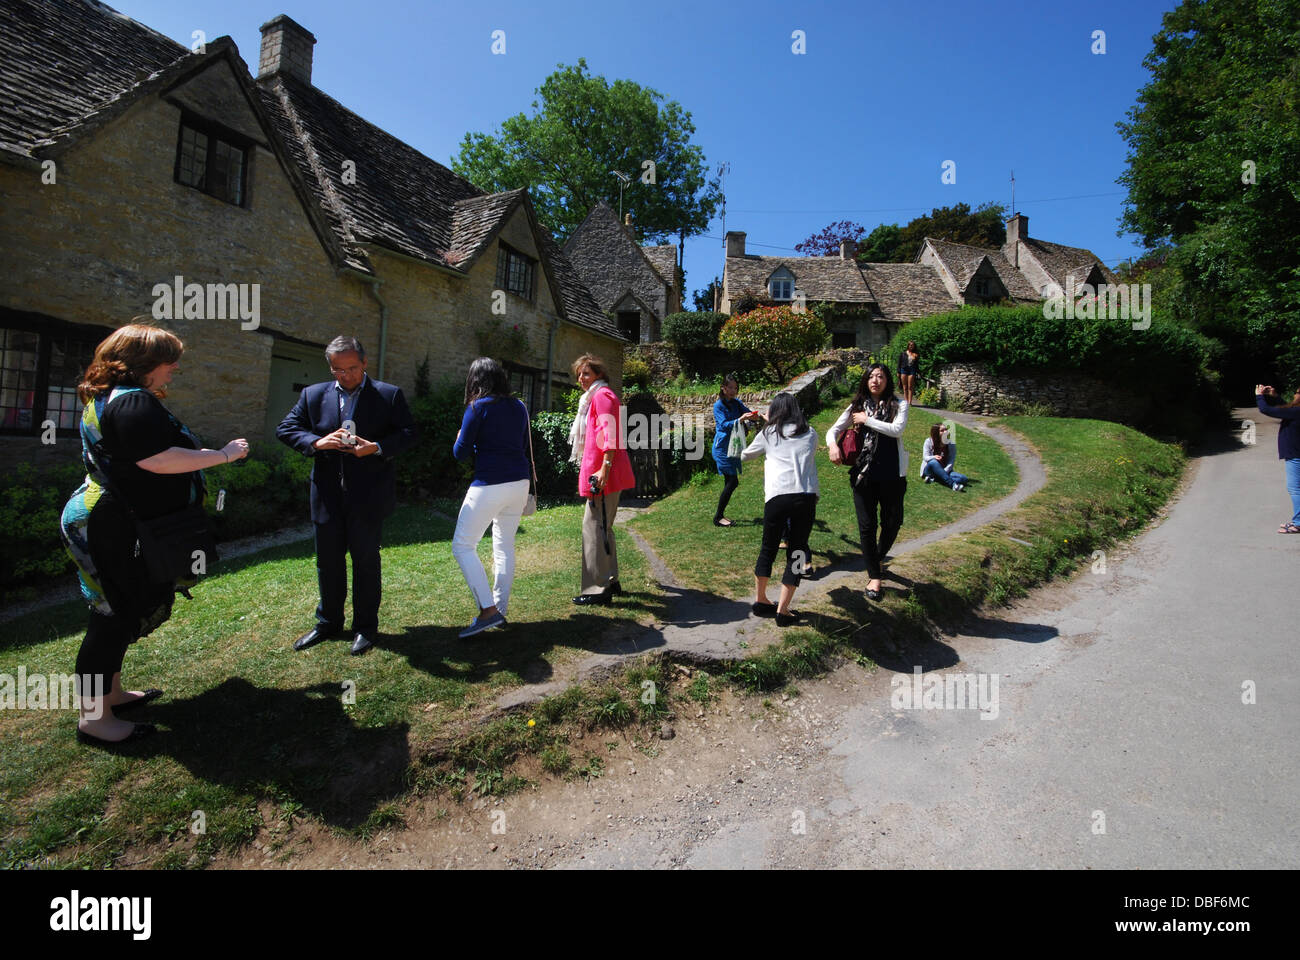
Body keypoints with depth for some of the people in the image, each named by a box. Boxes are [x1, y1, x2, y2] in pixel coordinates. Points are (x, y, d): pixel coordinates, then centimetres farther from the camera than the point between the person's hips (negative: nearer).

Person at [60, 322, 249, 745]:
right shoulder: (133, 401, -20)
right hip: (113, 530, -11)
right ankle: (94, 718, 7)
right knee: (117, 615, -3)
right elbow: (158, 460, -30)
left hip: (111, 524, 11)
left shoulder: (110, 397, 15)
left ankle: (110, 693, 32)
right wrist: (223, 455, -22)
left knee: (121, 612, 19)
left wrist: (202, 453, 18)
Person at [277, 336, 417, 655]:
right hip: (327, 495, 4)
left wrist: (377, 447, -21)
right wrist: (317, 442, -14)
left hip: (368, 496, -3)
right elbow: (285, 429, 5)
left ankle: (365, 626, 20)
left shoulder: (389, 395, -1)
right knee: (328, 559, 14)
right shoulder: (313, 395, 8)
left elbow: (407, 432, -5)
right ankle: (328, 622, 32)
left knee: (365, 560, 6)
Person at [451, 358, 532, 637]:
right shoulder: (519, 407, 10)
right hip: (519, 483, 7)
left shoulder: (478, 407, -8)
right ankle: (500, 610, 19)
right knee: (505, 546, 14)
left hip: (489, 486, -7)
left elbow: (461, 452, -6)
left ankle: (488, 610, -8)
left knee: (462, 546, 1)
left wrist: (459, 438, 15)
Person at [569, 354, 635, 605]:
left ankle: (598, 588, -5)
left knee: (594, 527, -9)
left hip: (603, 474, -11)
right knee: (602, 527, 17)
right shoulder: (593, 397, 24)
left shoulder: (602, 395, -8)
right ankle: (610, 580, 26)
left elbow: (609, 433, -20)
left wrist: (604, 467, -27)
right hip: (603, 474, 11)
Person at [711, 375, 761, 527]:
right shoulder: (718, 405, -9)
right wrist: (740, 419, -33)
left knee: (730, 482, 8)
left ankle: (720, 515, 17)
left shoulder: (737, 403, 11)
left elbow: (748, 412, 0)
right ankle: (718, 517, -4)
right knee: (732, 481, -11)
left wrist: (753, 415, -23)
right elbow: (724, 425, -19)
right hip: (722, 447, -7)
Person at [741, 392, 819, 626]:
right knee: (796, 553, 10)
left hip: (777, 497, -1)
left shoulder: (769, 433, 15)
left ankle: (760, 600, 30)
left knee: (768, 549, 17)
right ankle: (783, 610, 9)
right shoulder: (810, 434, 19)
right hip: (806, 497, 1)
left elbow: (745, 455, 28)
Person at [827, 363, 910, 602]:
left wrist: (867, 420, -13)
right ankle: (874, 576, 17)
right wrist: (833, 445, -18)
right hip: (863, 474, 1)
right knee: (867, 526, 3)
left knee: (893, 522, 9)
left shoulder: (898, 405, 1)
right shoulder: (858, 406, 6)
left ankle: (878, 557, 40)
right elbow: (833, 429, 3)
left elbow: (897, 429, -17)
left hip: (892, 475, -1)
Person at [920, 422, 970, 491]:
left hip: (945, 471, 2)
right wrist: (934, 457, -33)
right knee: (933, 462, -37)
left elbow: (951, 462, -6)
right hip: (929, 470, -2)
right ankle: (953, 484, -46)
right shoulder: (929, 441, -2)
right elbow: (925, 457, -9)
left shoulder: (951, 444, 2)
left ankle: (933, 479, -33)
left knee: (964, 479, -23)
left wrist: (944, 472, -25)